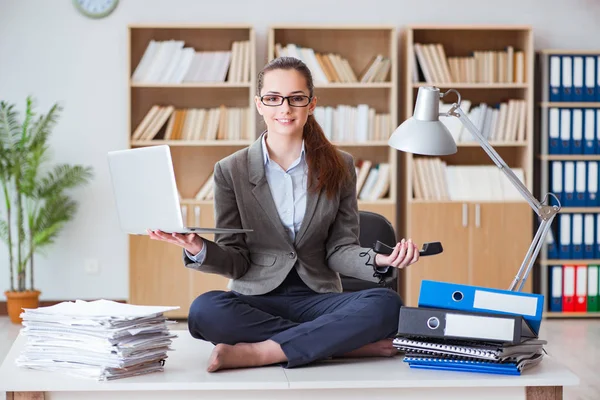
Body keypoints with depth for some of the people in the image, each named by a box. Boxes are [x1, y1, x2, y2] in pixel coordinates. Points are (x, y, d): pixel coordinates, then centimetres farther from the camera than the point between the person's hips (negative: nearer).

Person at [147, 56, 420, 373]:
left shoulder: (339, 166, 8)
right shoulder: (231, 171, 5)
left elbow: (339, 250, 5)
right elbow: (236, 260, 2)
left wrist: (380, 261, -17)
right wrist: (199, 250, -20)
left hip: (318, 297, 1)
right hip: (256, 298, -1)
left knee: (386, 304, -30)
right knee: (205, 310, -35)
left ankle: (255, 352, -29)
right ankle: (353, 344, -29)